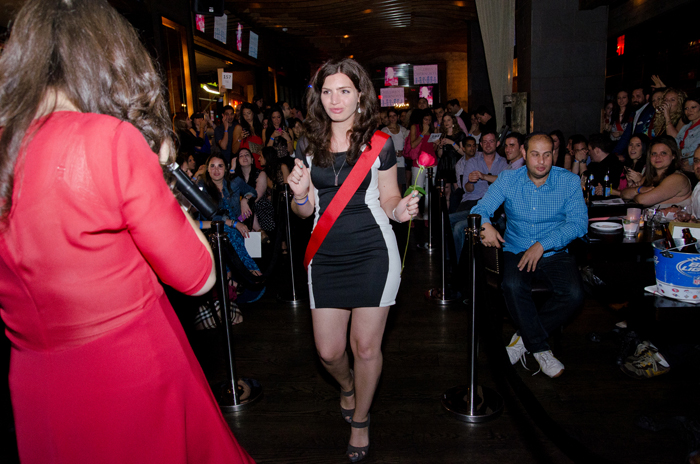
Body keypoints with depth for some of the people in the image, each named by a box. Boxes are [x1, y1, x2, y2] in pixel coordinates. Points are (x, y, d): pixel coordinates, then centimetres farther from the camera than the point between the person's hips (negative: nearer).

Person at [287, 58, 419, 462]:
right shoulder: (311, 146, 7)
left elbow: (389, 199, 5)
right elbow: (306, 211, 10)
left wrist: (400, 210, -18)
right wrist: (301, 195, -12)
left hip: (373, 252, -3)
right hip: (327, 256, 3)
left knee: (366, 347, 4)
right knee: (328, 350, 6)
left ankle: (361, 421, 32)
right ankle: (347, 386, 44)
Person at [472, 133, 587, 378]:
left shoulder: (569, 181, -2)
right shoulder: (508, 179, 0)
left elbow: (579, 222, -10)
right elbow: (480, 209, -6)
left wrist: (543, 244, -22)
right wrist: (485, 225, -31)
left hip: (555, 252, 1)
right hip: (516, 250, 0)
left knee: (573, 294, -26)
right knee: (512, 287, -32)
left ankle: (525, 336, -4)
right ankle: (540, 348, -11)